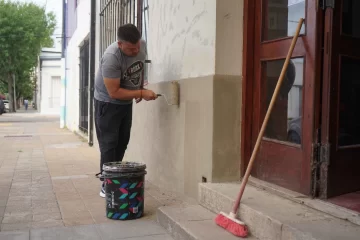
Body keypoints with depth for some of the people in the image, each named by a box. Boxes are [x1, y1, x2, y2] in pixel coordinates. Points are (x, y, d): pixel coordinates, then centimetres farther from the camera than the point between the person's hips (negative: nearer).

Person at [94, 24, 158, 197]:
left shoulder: (142, 45, -12)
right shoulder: (111, 57, -33)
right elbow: (114, 92, -31)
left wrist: (141, 88, 3)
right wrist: (142, 93, -31)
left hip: (126, 102, 7)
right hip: (107, 102, -7)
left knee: (122, 143, 13)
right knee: (109, 144, -5)